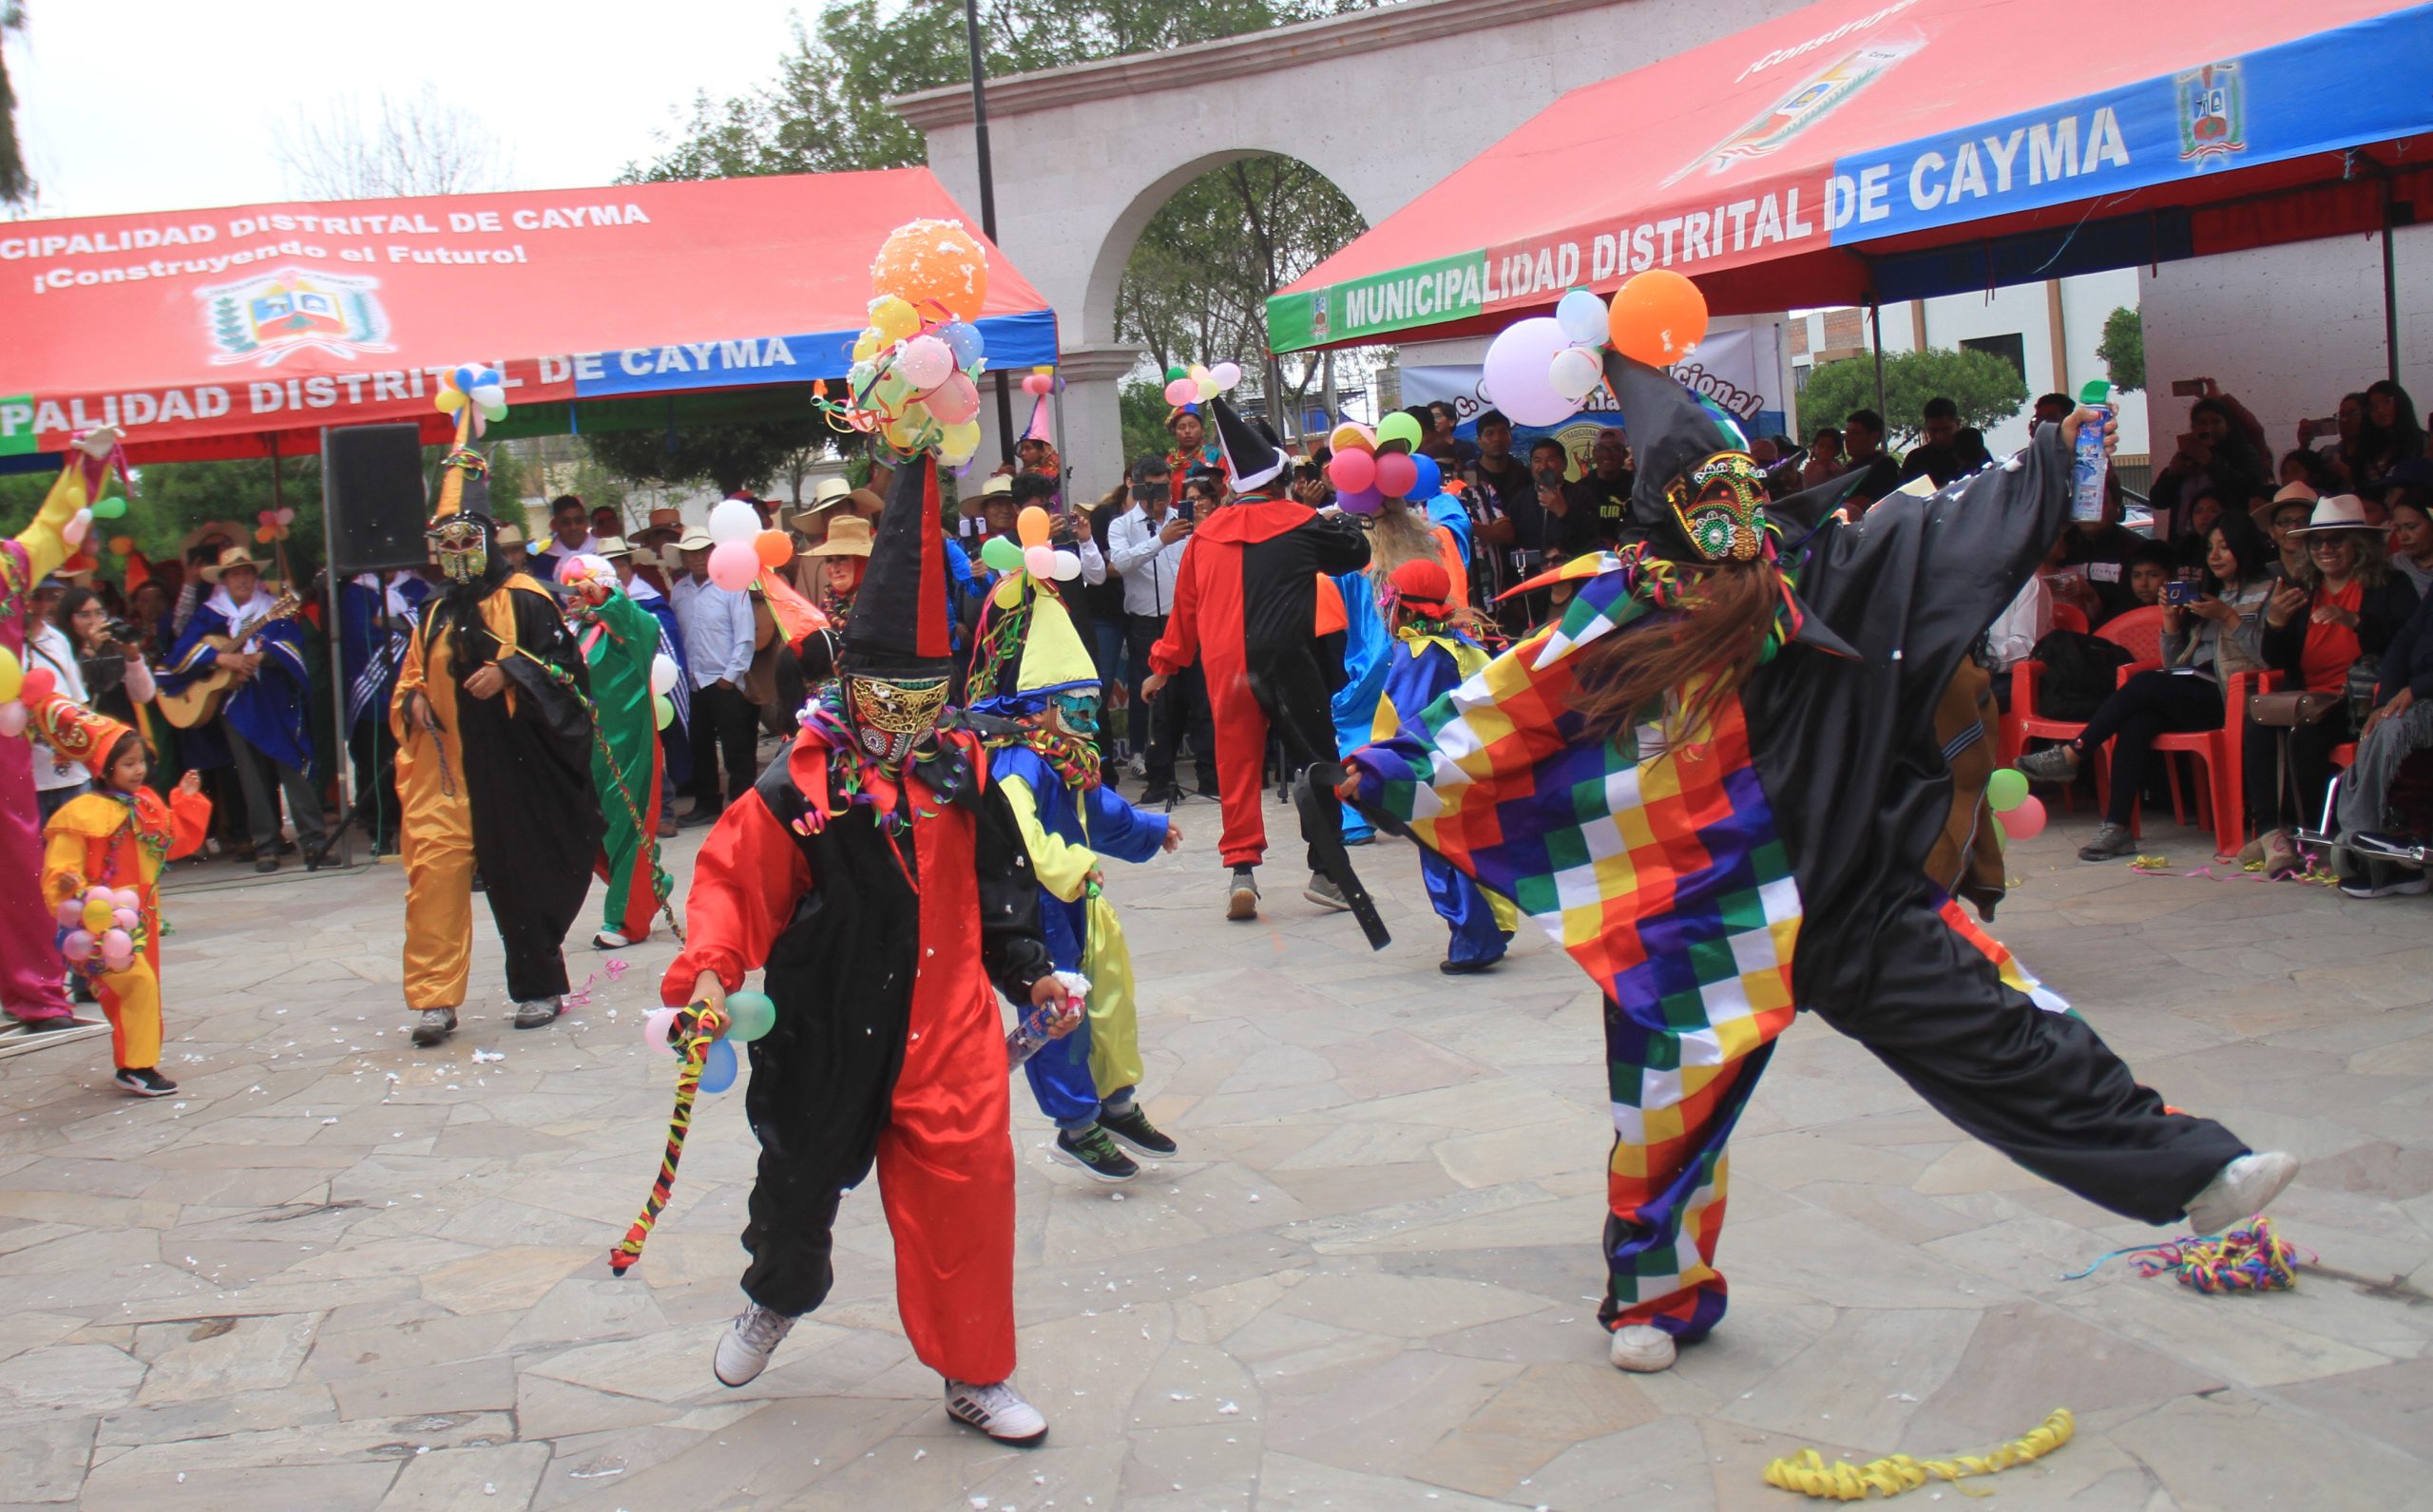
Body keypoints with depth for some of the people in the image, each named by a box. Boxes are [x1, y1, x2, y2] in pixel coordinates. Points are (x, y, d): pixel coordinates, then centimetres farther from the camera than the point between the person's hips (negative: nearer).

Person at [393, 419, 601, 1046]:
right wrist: (413, 700, 4)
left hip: (515, 764, -5)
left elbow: (564, 663, -6)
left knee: (523, 876, 4)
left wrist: (507, 673, -19)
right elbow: (412, 675, 26)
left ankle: (540, 988, 19)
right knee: (434, 868, -9)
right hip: (446, 763, 5)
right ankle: (434, 998, -7)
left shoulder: (523, 600, -1)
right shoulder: (437, 614, 17)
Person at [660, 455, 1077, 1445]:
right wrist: (708, 972, -26)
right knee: (802, 1176, 17)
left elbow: (997, 885, 12)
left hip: (947, 1022, 2)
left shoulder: (961, 776, 1)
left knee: (967, 1179, -4)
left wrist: (1028, 972, 9)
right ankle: (777, 1297, 52)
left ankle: (974, 1376, 14)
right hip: (830, 1030, -2)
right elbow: (731, 883, -12)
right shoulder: (794, 796, -13)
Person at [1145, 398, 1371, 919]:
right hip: (1287, 660, -2)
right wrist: (1337, 521, 35)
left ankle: (1241, 871, 0)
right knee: (1315, 762, 7)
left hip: (1224, 667, 3)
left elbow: (1185, 605, 14)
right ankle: (1325, 871, 7)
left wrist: (1164, 665, 23)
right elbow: (1358, 552, 15)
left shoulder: (1206, 533, 8)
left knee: (1236, 766, 8)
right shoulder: (1300, 522, 1)